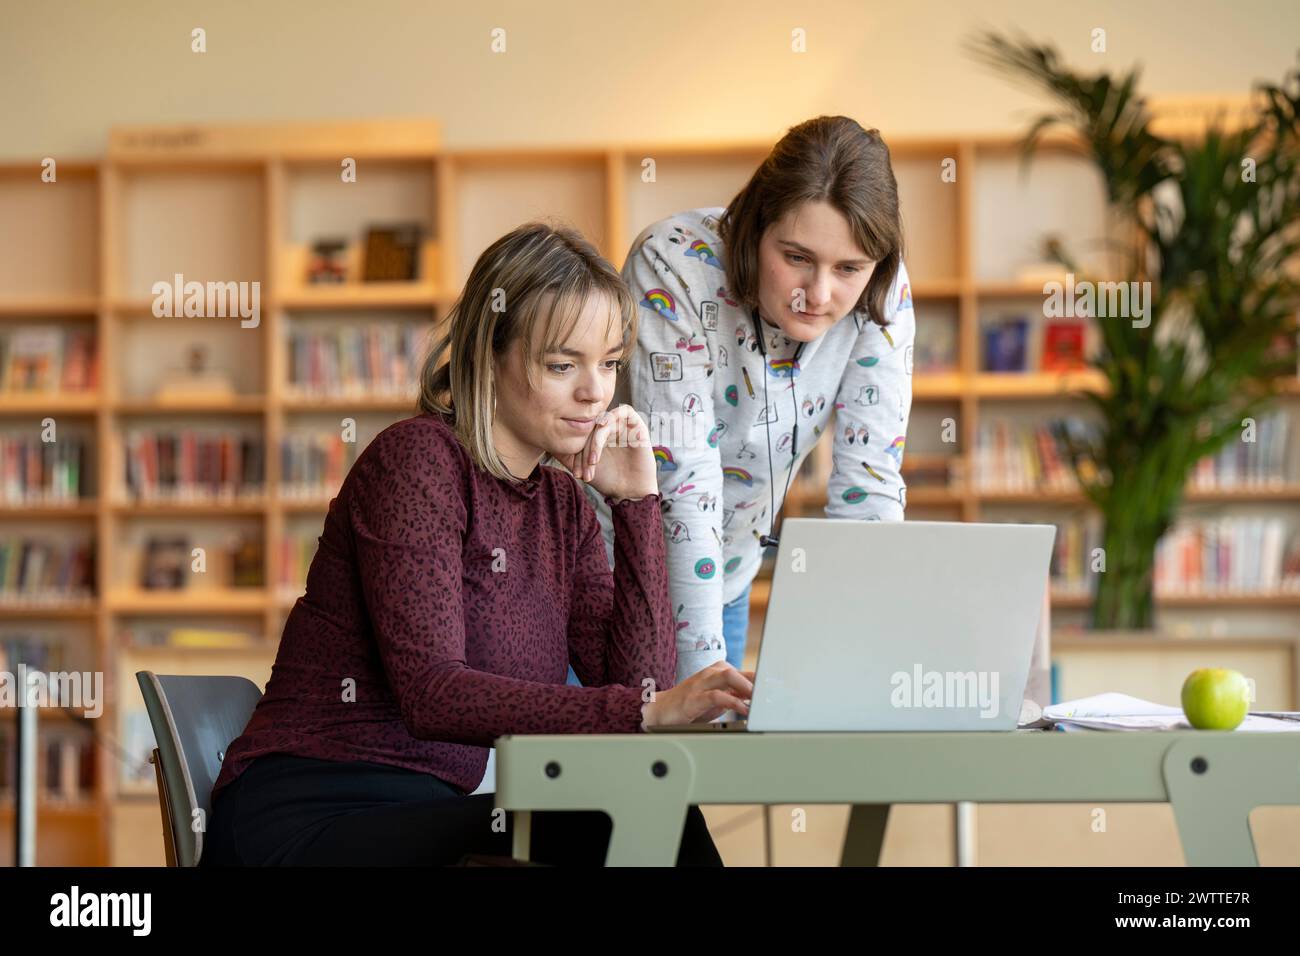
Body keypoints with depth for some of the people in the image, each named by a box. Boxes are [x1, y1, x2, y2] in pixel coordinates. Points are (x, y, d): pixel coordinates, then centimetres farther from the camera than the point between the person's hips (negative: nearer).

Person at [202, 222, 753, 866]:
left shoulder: (561, 501, 14)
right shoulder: (417, 458, -10)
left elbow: (639, 681, 3)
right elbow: (431, 693, -23)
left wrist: (637, 500, 0)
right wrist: (645, 712, -32)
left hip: (437, 814, 7)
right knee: (624, 828, -29)